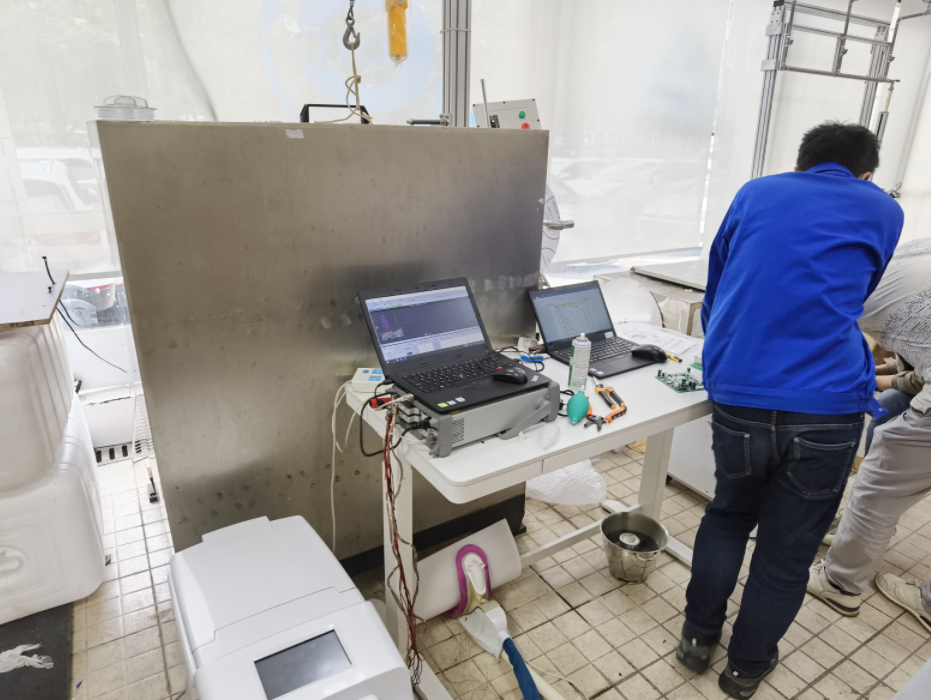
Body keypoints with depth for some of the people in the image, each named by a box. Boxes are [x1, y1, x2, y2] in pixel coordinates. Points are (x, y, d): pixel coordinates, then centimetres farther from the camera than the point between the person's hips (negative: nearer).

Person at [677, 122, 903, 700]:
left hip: (737, 399, 2)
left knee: (727, 516, 26)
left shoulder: (755, 194, 15)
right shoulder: (883, 212, 12)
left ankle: (699, 636, 36)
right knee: (788, 549, 17)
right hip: (827, 412, -1)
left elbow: (715, 292, 21)